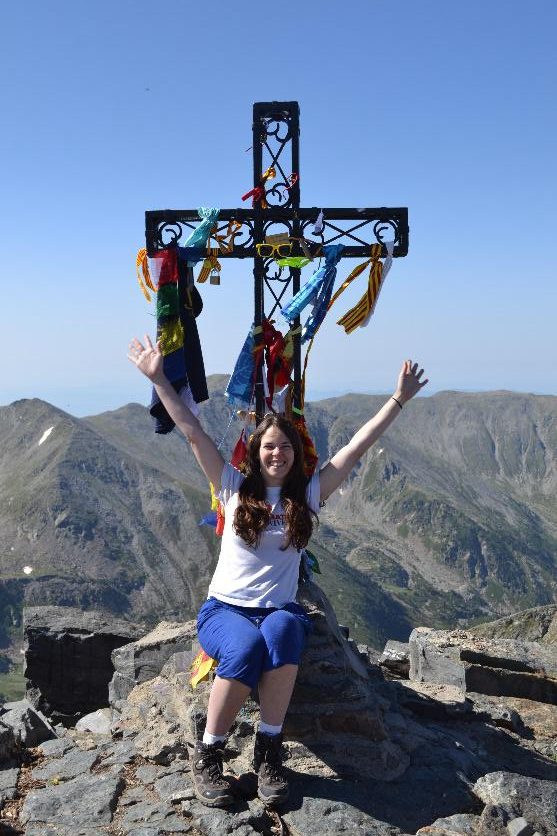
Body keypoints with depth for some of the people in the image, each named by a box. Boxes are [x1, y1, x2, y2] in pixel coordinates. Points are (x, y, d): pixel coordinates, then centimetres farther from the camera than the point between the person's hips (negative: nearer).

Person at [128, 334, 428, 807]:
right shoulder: (234, 488, 4)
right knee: (246, 648, -36)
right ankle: (208, 756, -17)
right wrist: (158, 378, -5)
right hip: (224, 609, -1)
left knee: (282, 632, -36)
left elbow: (357, 447, 3)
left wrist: (399, 399, 1)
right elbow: (193, 432, -1)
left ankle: (269, 750, -25)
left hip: (280, 610, 1)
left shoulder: (308, 496, 7)